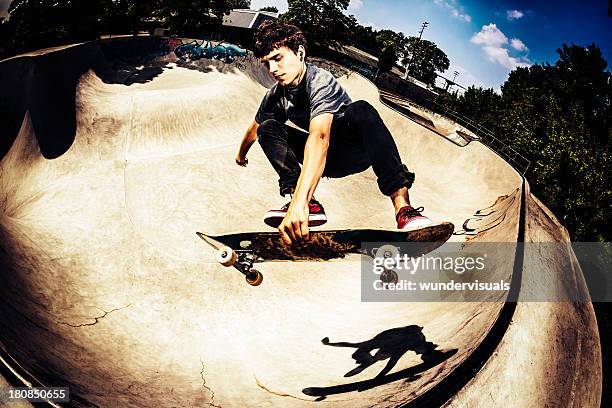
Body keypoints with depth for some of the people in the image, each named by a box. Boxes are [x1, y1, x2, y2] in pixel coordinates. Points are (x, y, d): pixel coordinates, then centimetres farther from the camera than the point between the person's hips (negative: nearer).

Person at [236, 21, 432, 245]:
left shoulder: (319, 81, -26)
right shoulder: (276, 96, -4)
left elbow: (319, 136, -44)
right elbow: (255, 128, 18)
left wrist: (298, 202, -57)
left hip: (355, 151, -6)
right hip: (329, 161, 6)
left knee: (361, 110, -39)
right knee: (268, 128, -13)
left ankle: (402, 208, -52)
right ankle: (310, 205, -29)